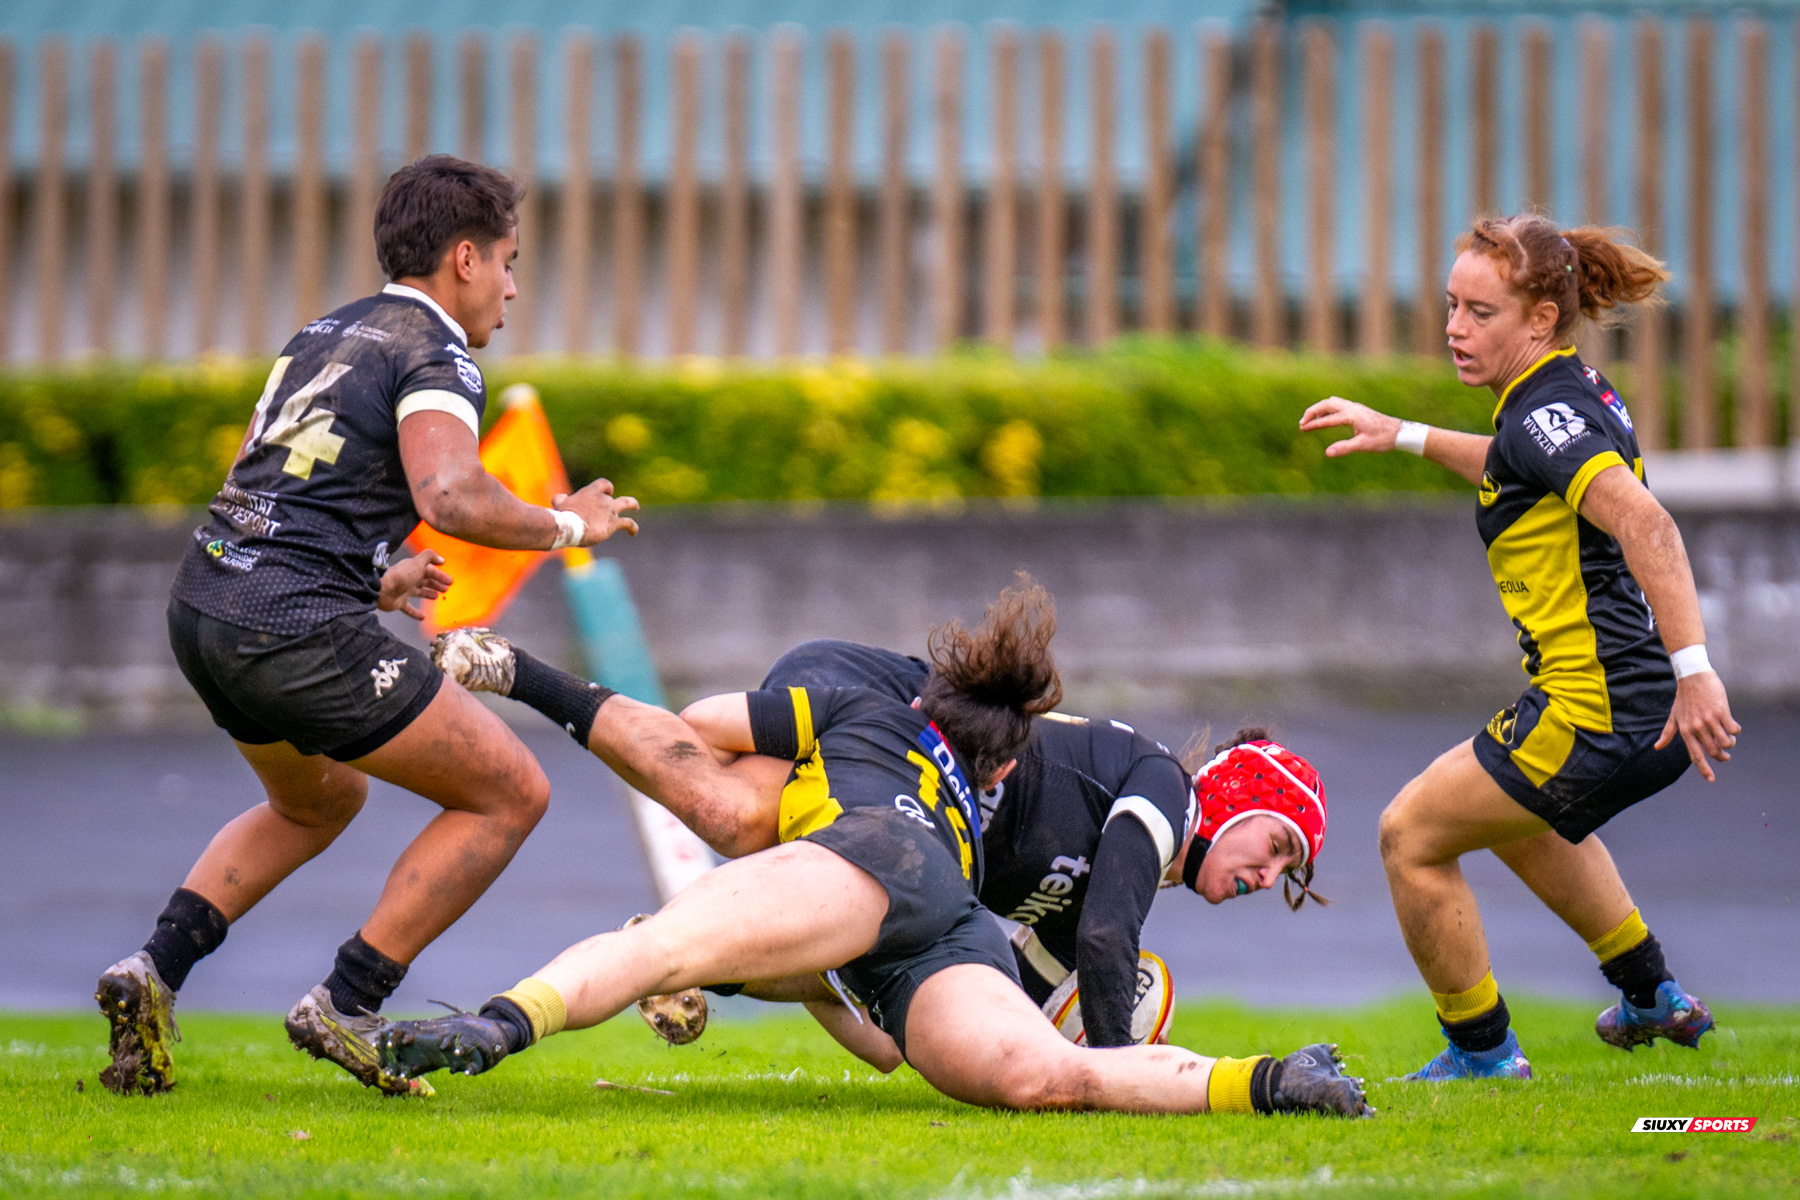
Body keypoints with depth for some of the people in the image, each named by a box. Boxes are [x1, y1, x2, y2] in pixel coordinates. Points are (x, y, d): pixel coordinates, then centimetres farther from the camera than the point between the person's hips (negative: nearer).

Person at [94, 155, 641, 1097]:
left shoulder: (325, 335, 21)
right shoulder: (433, 354, -6)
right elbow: (449, 496, -24)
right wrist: (566, 525, -7)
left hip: (202, 600, 9)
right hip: (296, 630, -9)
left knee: (319, 802, 34)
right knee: (510, 793, 3)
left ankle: (155, 971, 15)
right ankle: (347, 1004, -1)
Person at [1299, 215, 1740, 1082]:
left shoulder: (1546, 411, -18)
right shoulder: (1578, 394, 11)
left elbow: (1645, 524, -32)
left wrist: (1694, 670, -39)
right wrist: (1406, 436, 36)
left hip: (1596, 714, -10)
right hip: (1647, 713, 10)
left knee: (1412, 833, 4)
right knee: (1512, 812, 37)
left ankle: (1482, 1054, 15)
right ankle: (1654, 996, 44)